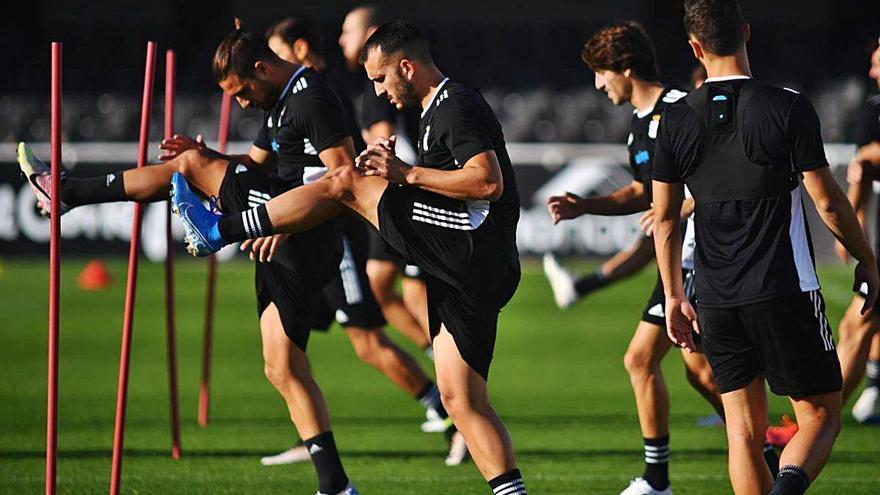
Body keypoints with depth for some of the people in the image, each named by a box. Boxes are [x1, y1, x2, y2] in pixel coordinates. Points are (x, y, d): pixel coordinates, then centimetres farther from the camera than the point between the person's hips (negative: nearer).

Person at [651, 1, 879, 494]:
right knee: (820, 416, 2)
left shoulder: (676, 119, 2)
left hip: (716, 300, 4)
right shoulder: (789, 107, -9)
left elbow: (665, 218, 7)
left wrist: (674, 296, 17)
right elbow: (828, 201, -6)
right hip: (785, 291, -4)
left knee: (744, 430, 11)